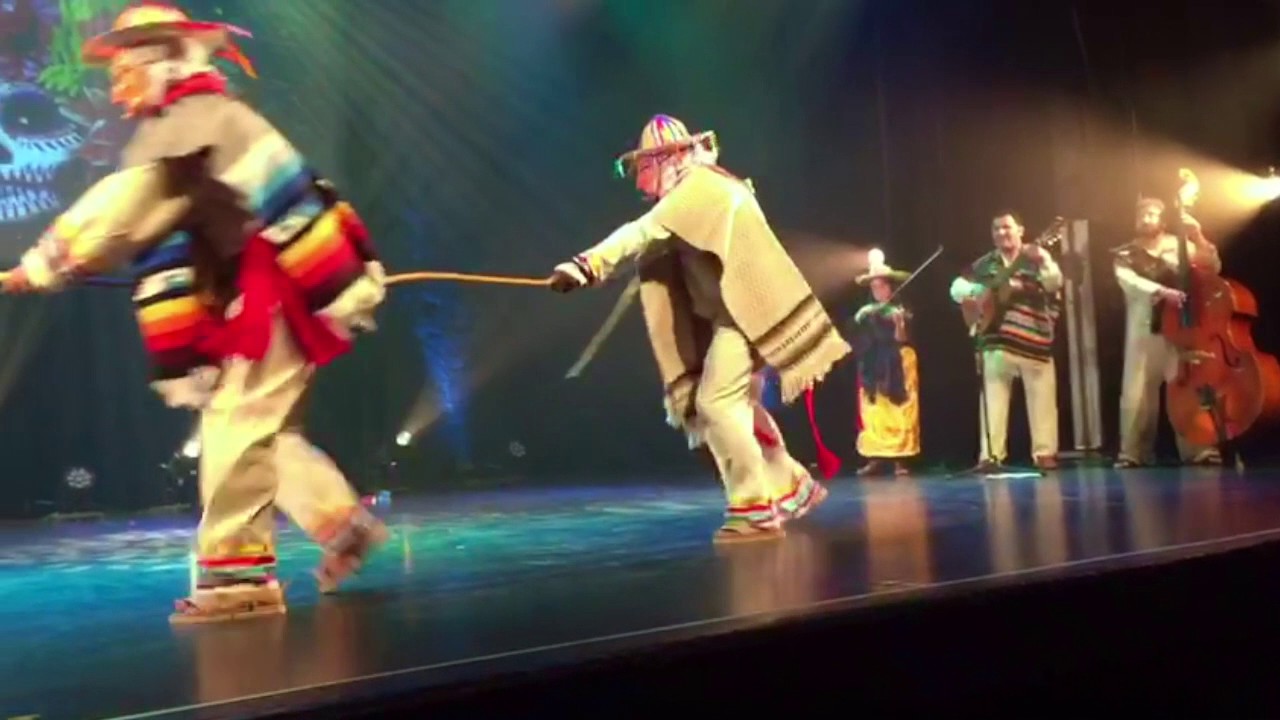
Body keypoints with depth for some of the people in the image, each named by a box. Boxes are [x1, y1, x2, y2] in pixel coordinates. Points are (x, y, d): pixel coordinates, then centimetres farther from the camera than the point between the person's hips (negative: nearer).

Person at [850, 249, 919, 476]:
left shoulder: (900, 311, 0)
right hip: (873, 368, 4)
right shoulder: (865, 313, 9)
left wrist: (899, 325, -26)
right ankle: (875, 458, 7)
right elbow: (859, 343, 10)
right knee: (873, 413, 3)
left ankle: (900, 459, -1)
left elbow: (901, 339, -10)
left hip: (897, 367, -3)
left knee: (899, 411, -3)